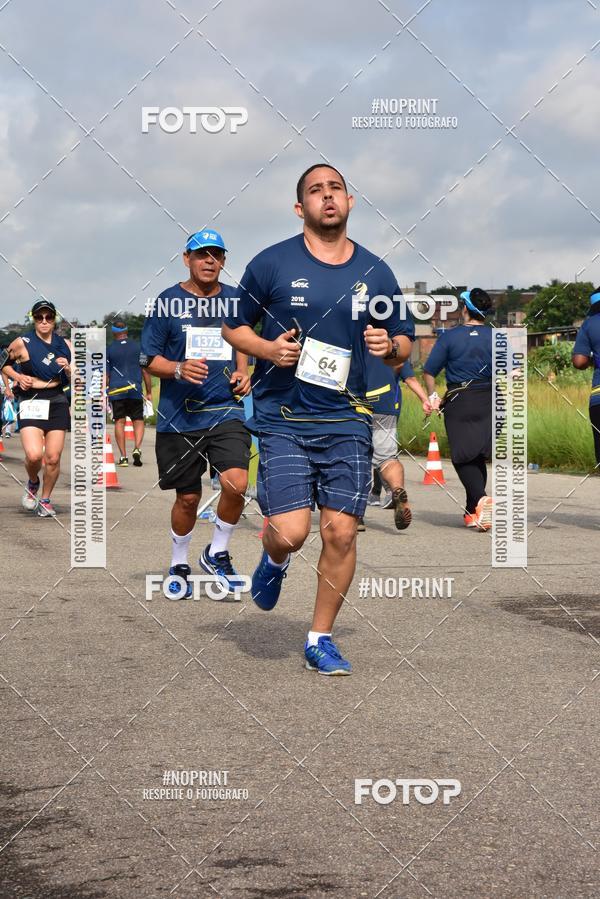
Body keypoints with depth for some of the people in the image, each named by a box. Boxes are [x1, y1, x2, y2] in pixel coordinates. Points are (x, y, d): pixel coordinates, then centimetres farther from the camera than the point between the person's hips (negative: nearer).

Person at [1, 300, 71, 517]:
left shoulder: (65, 345, 7)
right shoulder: (22, 343, -2)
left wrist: (67, 368, -10)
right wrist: (18, 376, -6)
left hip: (57, 402, 3)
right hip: (31, 402, -3)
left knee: (53, 457, 0)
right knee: (34, 455, -19)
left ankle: (45, 500, 21)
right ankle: (33, 482, 14)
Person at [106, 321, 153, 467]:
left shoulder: (109, 349, 3)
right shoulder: (138, 346, 5)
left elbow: (105, 374, 4)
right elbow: (146, 371, 5)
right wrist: (149, 392, 11)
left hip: (116, 391, 0)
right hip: (135, 391, 0)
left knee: (119, 422, 4)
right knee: (138, 420, 9)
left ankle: (123, 456, -1)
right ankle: (137, 448, -14)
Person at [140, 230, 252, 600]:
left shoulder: (234, 299, 7)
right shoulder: (168, 301, -1)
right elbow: (148, 359, 1)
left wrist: (243, 373, 5)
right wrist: (179, 369, -18)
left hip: (225, 410, 1)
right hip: (179, 416, -1)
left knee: (237, 484, -19)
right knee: (188, 497, 6)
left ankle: (218, 553, 5)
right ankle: (179, 565, 30)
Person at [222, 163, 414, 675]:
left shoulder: (375, 273, 8)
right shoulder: (272, 264, 0)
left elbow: (405, 346, 15)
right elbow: (233, 326, 10)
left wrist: (389, 345, -8)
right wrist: (268, 349, -10)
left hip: (348, 422, 2)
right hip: (283, 419, -2)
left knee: (341, 534, -3)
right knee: (291, 533, -13)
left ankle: (320, 640, 14)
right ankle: (275, 559, 26)